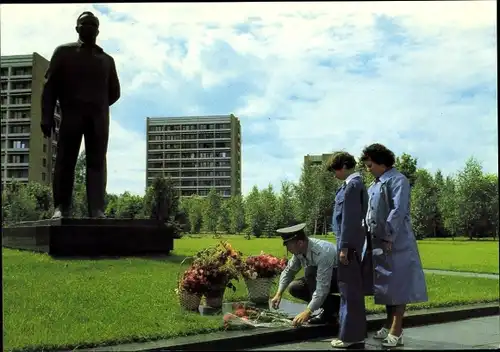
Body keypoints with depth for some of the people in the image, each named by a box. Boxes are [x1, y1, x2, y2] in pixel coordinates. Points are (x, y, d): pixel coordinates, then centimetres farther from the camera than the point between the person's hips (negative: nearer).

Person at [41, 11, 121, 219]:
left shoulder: (107, 59, 19)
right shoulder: (64, 52, 11)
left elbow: (114, 92, 22)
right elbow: (50, 86, 3)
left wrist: (98, 107, 8)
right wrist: (47, 116, -7)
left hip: (98, 117, 2)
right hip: (71, 115, -2)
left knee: (97, 162, -7)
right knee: (65, 161, -6)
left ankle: (97, 210, -14)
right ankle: (61, 208, -5)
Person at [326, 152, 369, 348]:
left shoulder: (351, 185, -14)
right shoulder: (357, 184, 16)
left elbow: (349, 218, -19)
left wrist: (344, 247, -19)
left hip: (349, 243, -10)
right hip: (353, 242, 10)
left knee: (349, 288, -5)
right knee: (353, 288, 14)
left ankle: (350, 335, 0)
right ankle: (356, 332, 22)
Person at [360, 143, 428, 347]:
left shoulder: (397, 180, -9)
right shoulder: (375, 185, 17)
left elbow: (398, 211, -17)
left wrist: (389, 238, -19)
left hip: (395, 243, -9)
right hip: (378, 242, 9)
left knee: (398, 286, -5)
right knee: (386, 286, 14)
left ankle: (396, 333, -3)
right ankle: (389, 326, 25)